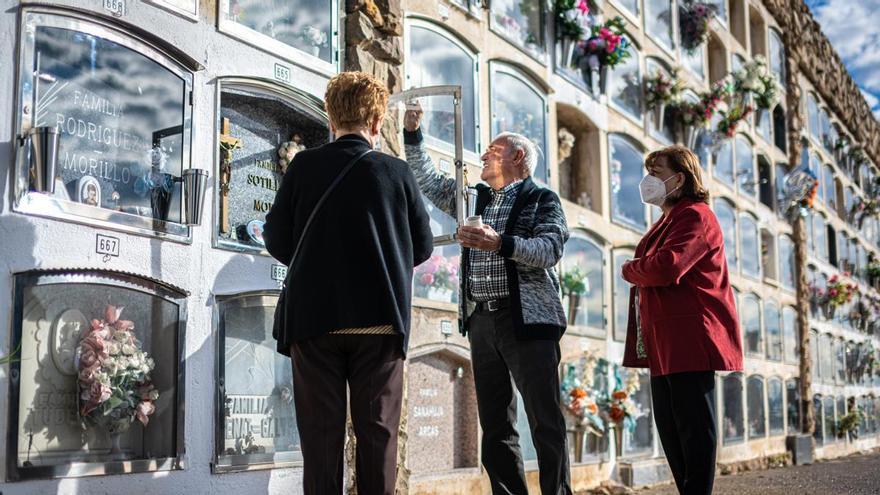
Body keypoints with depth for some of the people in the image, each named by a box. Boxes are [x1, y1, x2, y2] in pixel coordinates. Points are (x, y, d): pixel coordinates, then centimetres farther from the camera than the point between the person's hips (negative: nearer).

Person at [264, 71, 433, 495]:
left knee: (321, 430, 5)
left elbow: (276, 240, 2)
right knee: (377, 430, 6)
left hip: (315, 317, 0)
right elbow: (422, 246, 6)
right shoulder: (397, 172, -1)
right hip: (379, 319, 0)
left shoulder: (304, 166, -2)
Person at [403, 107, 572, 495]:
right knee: (495, 427, 7)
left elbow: (549, 250, -12)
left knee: (545, 424, -6)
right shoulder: (474, 198, 21)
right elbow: (428, 180, 23)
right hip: (482, 319, 6)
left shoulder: (542, 199, 3)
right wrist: (412, 132, 14)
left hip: (527, 319, -6)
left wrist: (501, 243, -25)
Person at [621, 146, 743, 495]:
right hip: (663, 344, 10)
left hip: (690, 340, -10)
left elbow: (666, 268, -23)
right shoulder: (667, 222, 24)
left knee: (693, 425, -6)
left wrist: (629, 270, -5)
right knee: (669, 426, 12)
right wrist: (638, 271, 0)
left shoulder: (694, 216, -9)